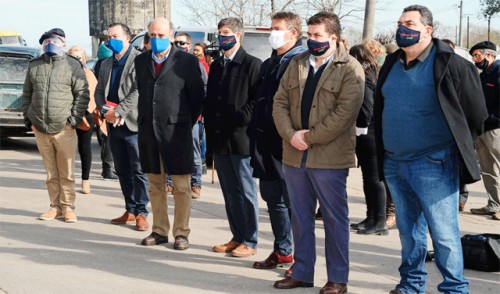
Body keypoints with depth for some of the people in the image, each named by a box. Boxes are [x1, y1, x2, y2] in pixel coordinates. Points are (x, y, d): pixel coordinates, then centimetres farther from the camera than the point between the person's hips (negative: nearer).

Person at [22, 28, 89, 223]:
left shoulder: (73, 65, 0)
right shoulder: (34, 66, 11)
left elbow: (82, 94, -2)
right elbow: (27, 94, 16)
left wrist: (73, 120, -9)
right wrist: (28, 119, 7)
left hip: (64, 129, -3)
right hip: (40, 129, 3)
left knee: (66, 173, 0)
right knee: (51, 173, 10)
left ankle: (68, 207, 9)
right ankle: (55, 206, 17)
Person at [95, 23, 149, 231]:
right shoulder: (106, 64, 17)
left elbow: (138, 91, -16)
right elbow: (99, 91, 16)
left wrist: (118, 111, -18)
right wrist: (106, 111, -4)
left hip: (133, 124, -7)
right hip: (114, 126, 7)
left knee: (138, 171, -3)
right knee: (122, 171, 12)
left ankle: (141, 212, 4)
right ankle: (130, 210, 21)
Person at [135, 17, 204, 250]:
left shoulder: (187, 61, -4)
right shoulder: (141, 61, 10)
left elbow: (197, 97, 1)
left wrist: (186, 123, 4)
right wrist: (145, 120, 14)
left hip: (176, 132, -4)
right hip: (148, 131, 4)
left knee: (181, 187, 1)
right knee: (155, 185, 10)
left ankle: (181, 233, 8)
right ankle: (159, 230, 19)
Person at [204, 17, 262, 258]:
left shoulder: (252, 65, -5)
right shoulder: (216, 66, 16)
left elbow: (257, 100, -12)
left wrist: (240, 121, -17)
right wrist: (210, 127, 9)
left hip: (240, 138, -7)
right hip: (219, 139, 7)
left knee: (246, 191, 0)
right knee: (229, 191, 12)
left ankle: (249, 242, 6)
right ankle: (237, 237, 20)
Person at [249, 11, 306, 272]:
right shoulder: (269, 64, 17)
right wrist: (256, 133, 15)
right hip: (267, 142, 9)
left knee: (293, 200, -3)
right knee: (272, 197, 15)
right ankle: (281, 251, 27)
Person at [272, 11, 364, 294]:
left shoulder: (350, 69, -8)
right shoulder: (297, 63, 11)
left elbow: (344, 113, -17)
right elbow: (280, 102, 8)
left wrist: (309, 137, -16)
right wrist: (291, 135, -9)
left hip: (329, 157, -6)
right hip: (294, 155, 6)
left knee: (335, 219, 4)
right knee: (300, 217, 14)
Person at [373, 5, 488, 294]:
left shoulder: (451, 64, -10)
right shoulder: (392, 64, 10)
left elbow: (477, 115, -3)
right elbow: (379, 110, 21)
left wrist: (457, 147, 5)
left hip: (432, 165, -6)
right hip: (394, 163, 6)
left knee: (444, 233, -3)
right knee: (408, 230, 16)